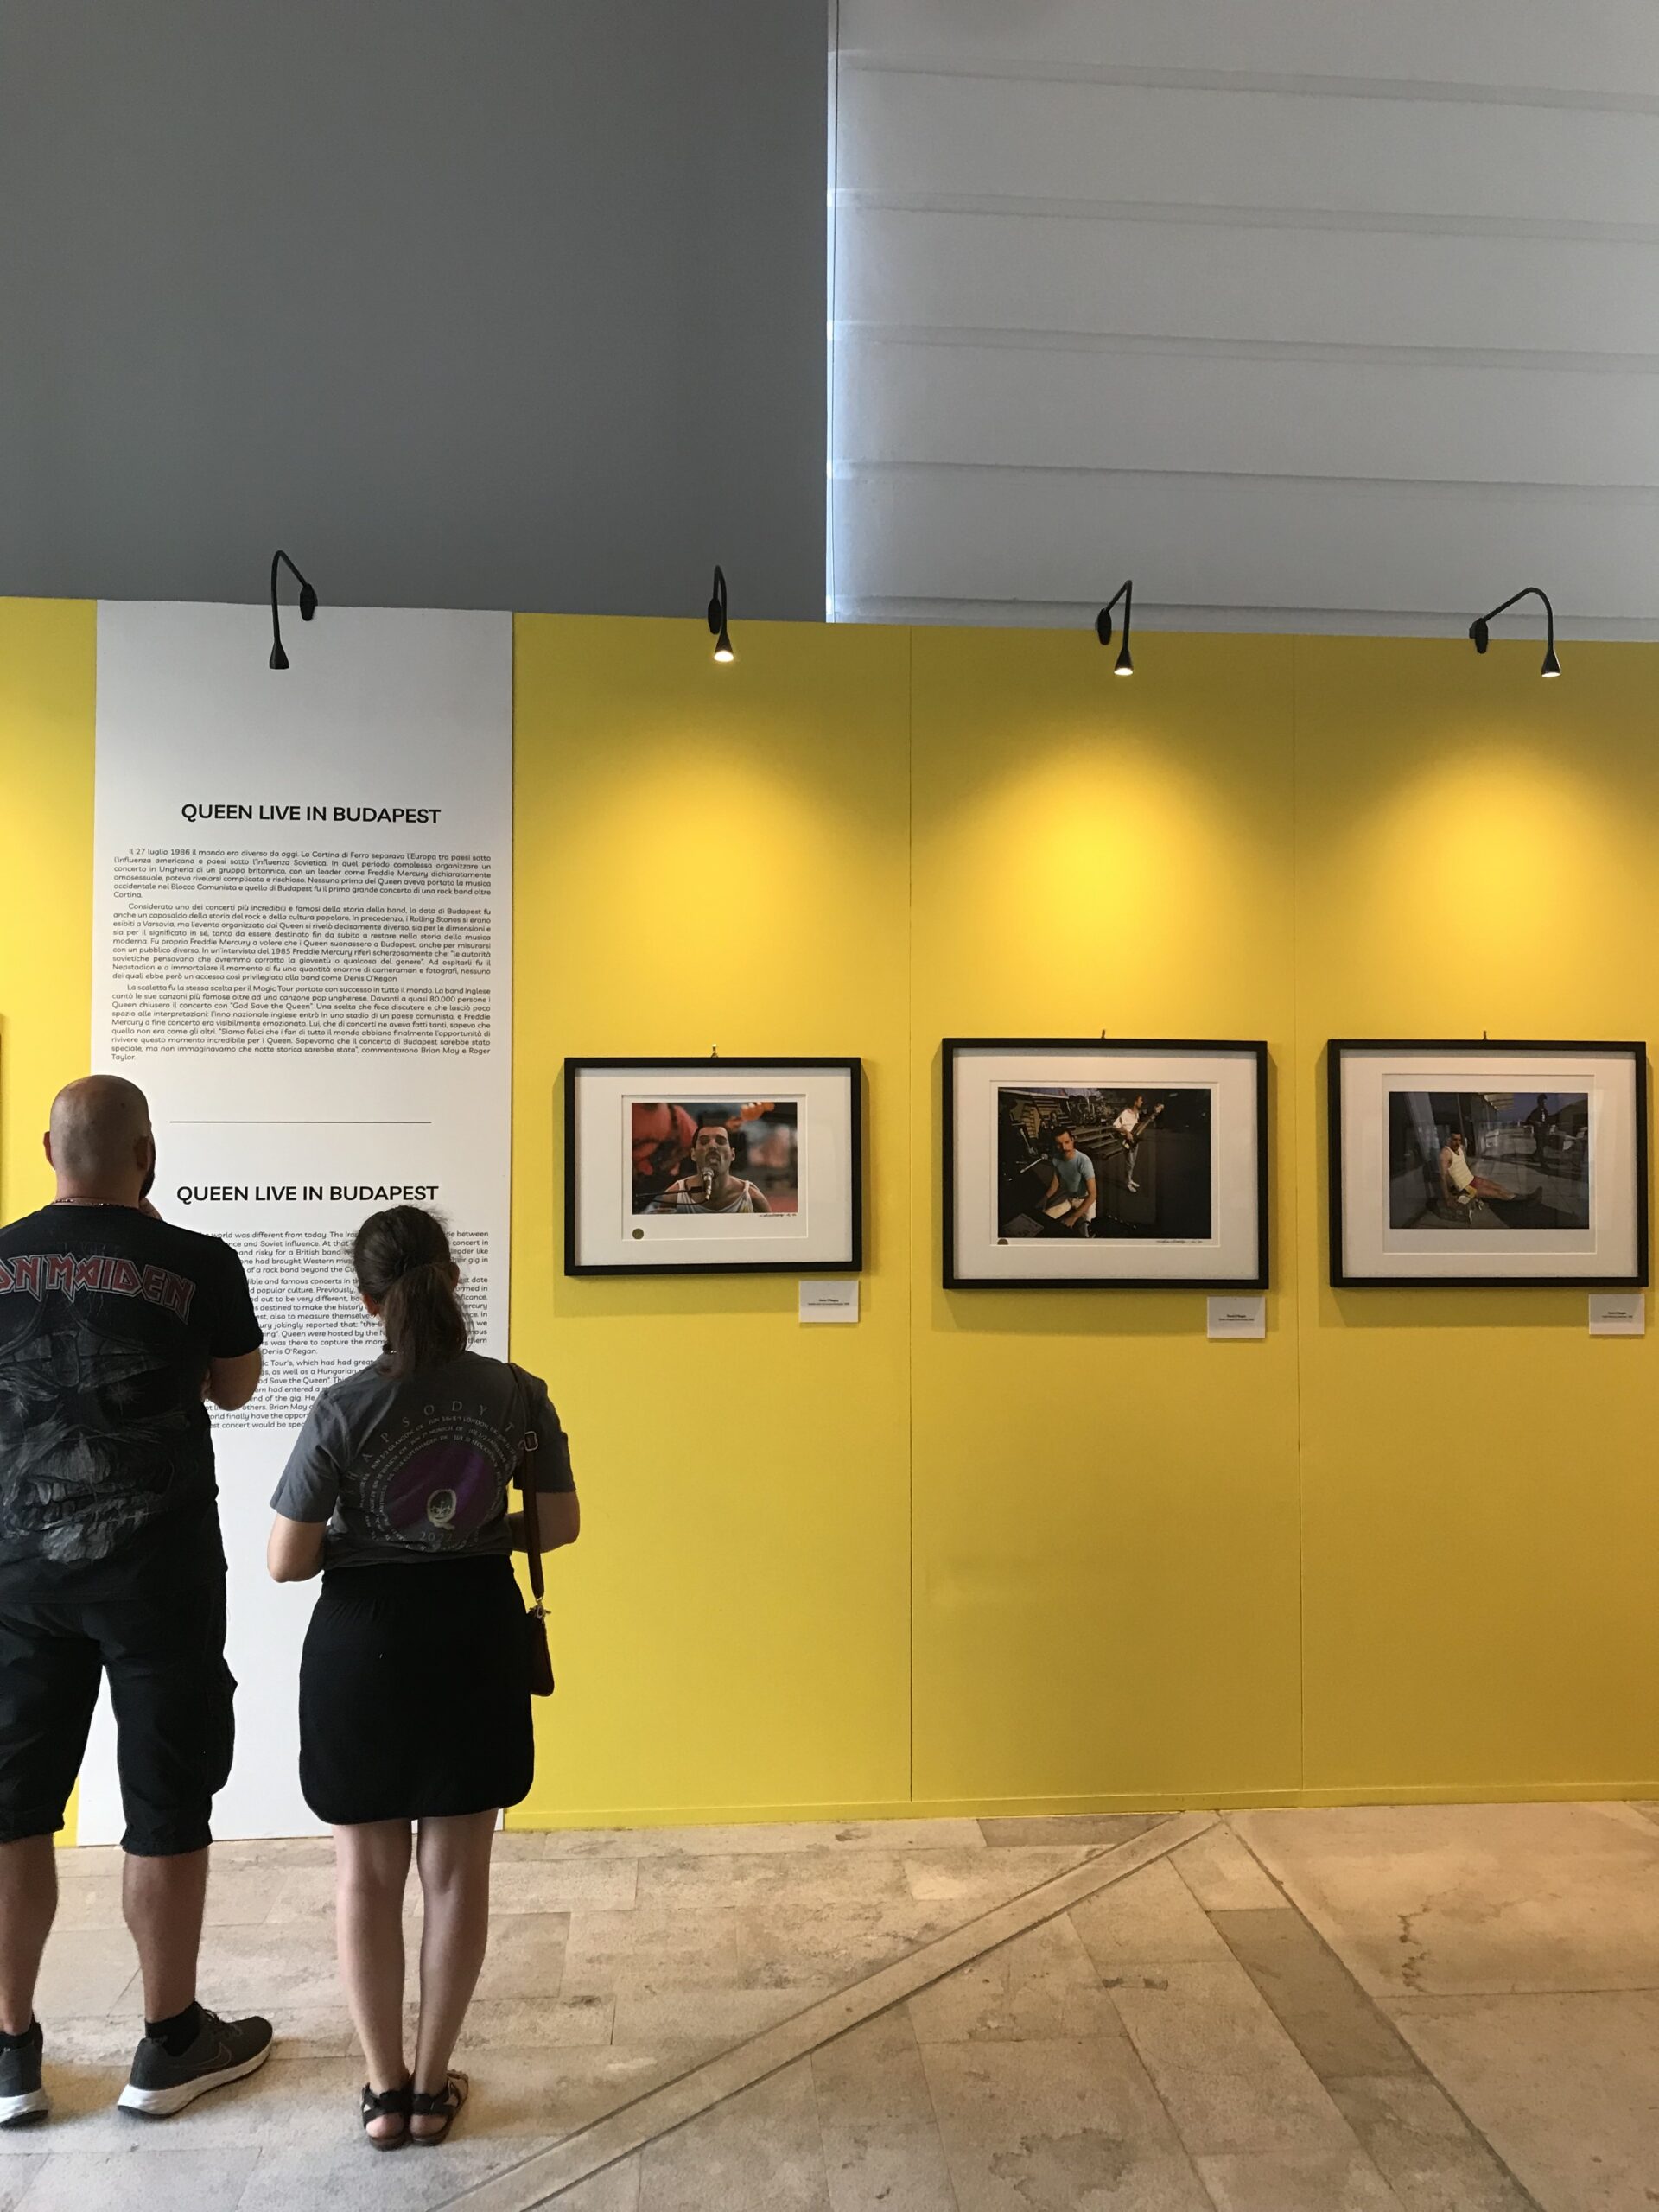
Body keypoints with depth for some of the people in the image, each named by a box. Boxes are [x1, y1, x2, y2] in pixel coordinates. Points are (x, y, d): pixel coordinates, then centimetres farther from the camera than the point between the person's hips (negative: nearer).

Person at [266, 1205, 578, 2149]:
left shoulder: (346, 1408, -16)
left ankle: (385, 2089, 27)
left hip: (364, 1639, -2)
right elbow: (561, 1524, -2)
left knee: (368, 1871, 16)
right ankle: (432, 2087, 27)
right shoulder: (517, 1394, -10)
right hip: (476, 1632, 2)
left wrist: (353, 1543, 7)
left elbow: (288, 1561, -13)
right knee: (458, 1869, 15)